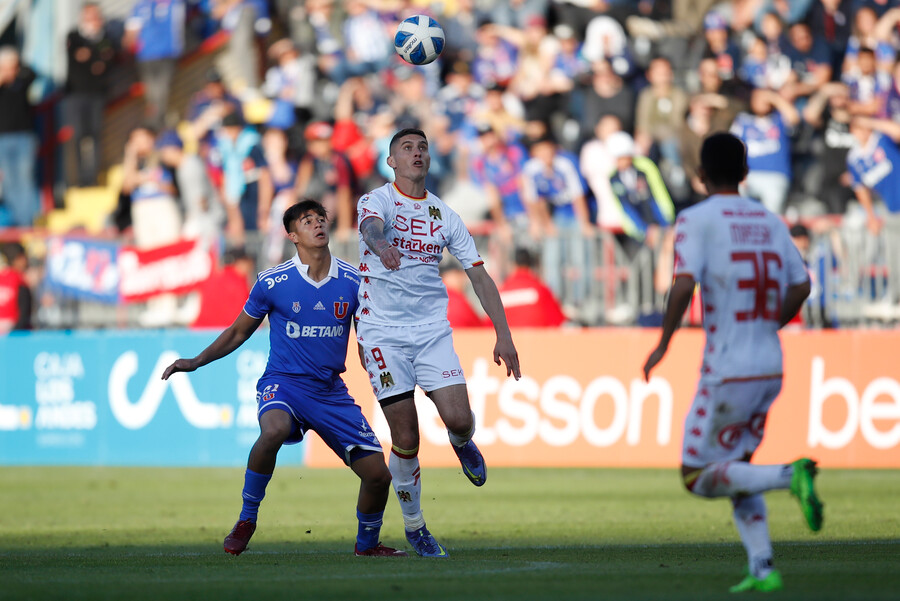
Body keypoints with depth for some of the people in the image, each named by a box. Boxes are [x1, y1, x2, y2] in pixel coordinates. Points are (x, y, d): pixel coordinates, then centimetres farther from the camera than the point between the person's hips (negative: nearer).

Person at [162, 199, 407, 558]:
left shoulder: (353, 282, -1)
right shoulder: (272, 283, -5)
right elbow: (238, 332, 9)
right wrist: (196, 362, 2)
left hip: (332, 391, 3)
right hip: (283, 383, -3)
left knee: (378, 475, -5)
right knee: (274, 430, -39)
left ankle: (367, 543, 26)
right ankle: (246, 519, -20)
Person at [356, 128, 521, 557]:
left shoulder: (444, 215, 8)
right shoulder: (376, 200, -4)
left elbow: (478, 274, 11)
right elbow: (372, 227, -29)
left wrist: (503, 334, 3)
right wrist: (381, 245, -54)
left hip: (432, 329, 3)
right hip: (383, 330, -3)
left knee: (459, 419, -14)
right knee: (405, 438, -5)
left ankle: (462, 443, 24)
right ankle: (413, 525, 13)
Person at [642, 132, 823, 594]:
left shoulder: (697, 219, -6)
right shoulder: (769, 221, 11)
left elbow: (684, 284, -19)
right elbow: (800, 286, 10)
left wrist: (663, 343, -7)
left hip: (727, 371, -6)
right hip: (770, 369, 6)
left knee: (699, 477, 2)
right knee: (735, 468, 19)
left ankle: (790, 476, -21)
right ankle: (762, 569, 7)